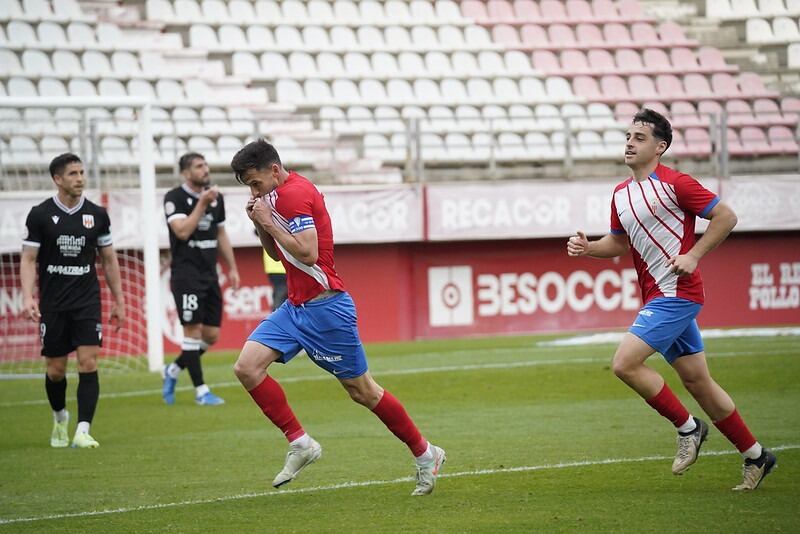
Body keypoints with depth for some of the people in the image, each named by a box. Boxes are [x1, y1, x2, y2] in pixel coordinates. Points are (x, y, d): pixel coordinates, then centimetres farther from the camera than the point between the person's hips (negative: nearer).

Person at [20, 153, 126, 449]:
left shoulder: (97, 214, 3)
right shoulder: (40, 215, -3)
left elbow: (109, 260, 11)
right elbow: (29, 260, -2)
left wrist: (119, 301, 10)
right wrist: (28, 296, -16)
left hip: (88, 301, 1)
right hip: (53, 304, -1)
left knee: (88, 364, -13)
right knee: (55, 370, 6)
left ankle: (83, 431, -14)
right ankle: (60, 417, 33)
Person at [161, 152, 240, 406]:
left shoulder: (216, 198, 12)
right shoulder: (174, 198, -8)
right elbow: (182, 231, -20)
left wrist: (232, 268, 17)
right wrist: (202, 203, -21)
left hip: (209, 275, 7)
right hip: (186, 274, -7)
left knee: (211, 335, 4)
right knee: (193, 330, -7)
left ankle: (173, 370, 24)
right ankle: (201, 391, -2)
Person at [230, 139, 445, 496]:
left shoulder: (293, 194, -16)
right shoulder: (280, 195, 13)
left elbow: (307, 252, -26)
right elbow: (276, 253, 23)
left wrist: (269, 221, -18)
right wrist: (260, 224, 5)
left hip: (325, 307, -9)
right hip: (295, 306, 9)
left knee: (361, 390, 0)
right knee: (247, 367, -7)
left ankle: (425, 454, 14)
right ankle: (299, 443, -2)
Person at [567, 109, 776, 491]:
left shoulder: (673, 183, -12)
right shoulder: (621, 194, 12)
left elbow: (726, 216, -10)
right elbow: (620, 243, 24)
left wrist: (694, 255, -16)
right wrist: (587, 248, 6)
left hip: (676, 292, -9)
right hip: (656, 297, 9)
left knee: (625, 363, -16)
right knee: (697, 381, 10)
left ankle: (687, 427, 0)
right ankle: (755, 456, 19)